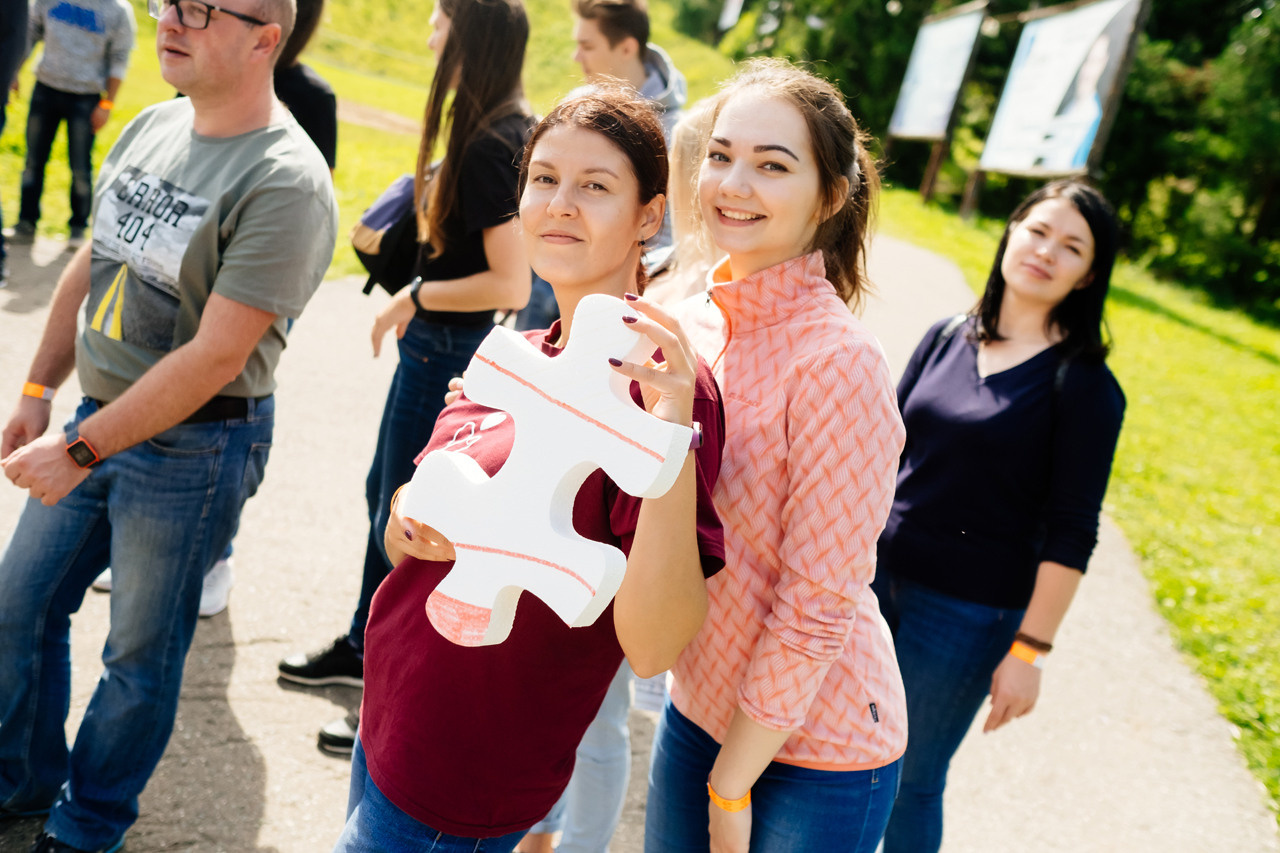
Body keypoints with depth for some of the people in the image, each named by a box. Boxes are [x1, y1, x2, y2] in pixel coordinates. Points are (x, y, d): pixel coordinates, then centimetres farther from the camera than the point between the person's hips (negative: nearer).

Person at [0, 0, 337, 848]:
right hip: (98, 416, 7)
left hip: (193, 447, -7)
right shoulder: (151, 126, 3)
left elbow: (215, 356, -24)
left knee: (140, 654, 11)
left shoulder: (284, 183, -22)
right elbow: (92, 264, 14)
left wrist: (82, 448, -20)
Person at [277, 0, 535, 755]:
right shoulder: (505, 130, 5)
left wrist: (416, 298, -16)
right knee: (385, 492, 23)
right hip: (433, 344, 10)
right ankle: (365, 647, 43)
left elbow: (511, 284, -26)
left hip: (452, 352, -10)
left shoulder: (491, 147, -22)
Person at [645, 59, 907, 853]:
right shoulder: (690, 321, -2)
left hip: (817, 750, -6)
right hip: (699, 709, 6)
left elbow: (819, 606, -20)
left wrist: (730, 786, -13)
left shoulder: (839, 362, -23)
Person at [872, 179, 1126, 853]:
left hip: (968, 614, -4)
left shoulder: (1084, 385, -10)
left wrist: (1029, 650, -14)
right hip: (876, 576, 5)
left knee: (910, 780, 8)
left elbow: (1070, 532, -11)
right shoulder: (945, 340, 4)